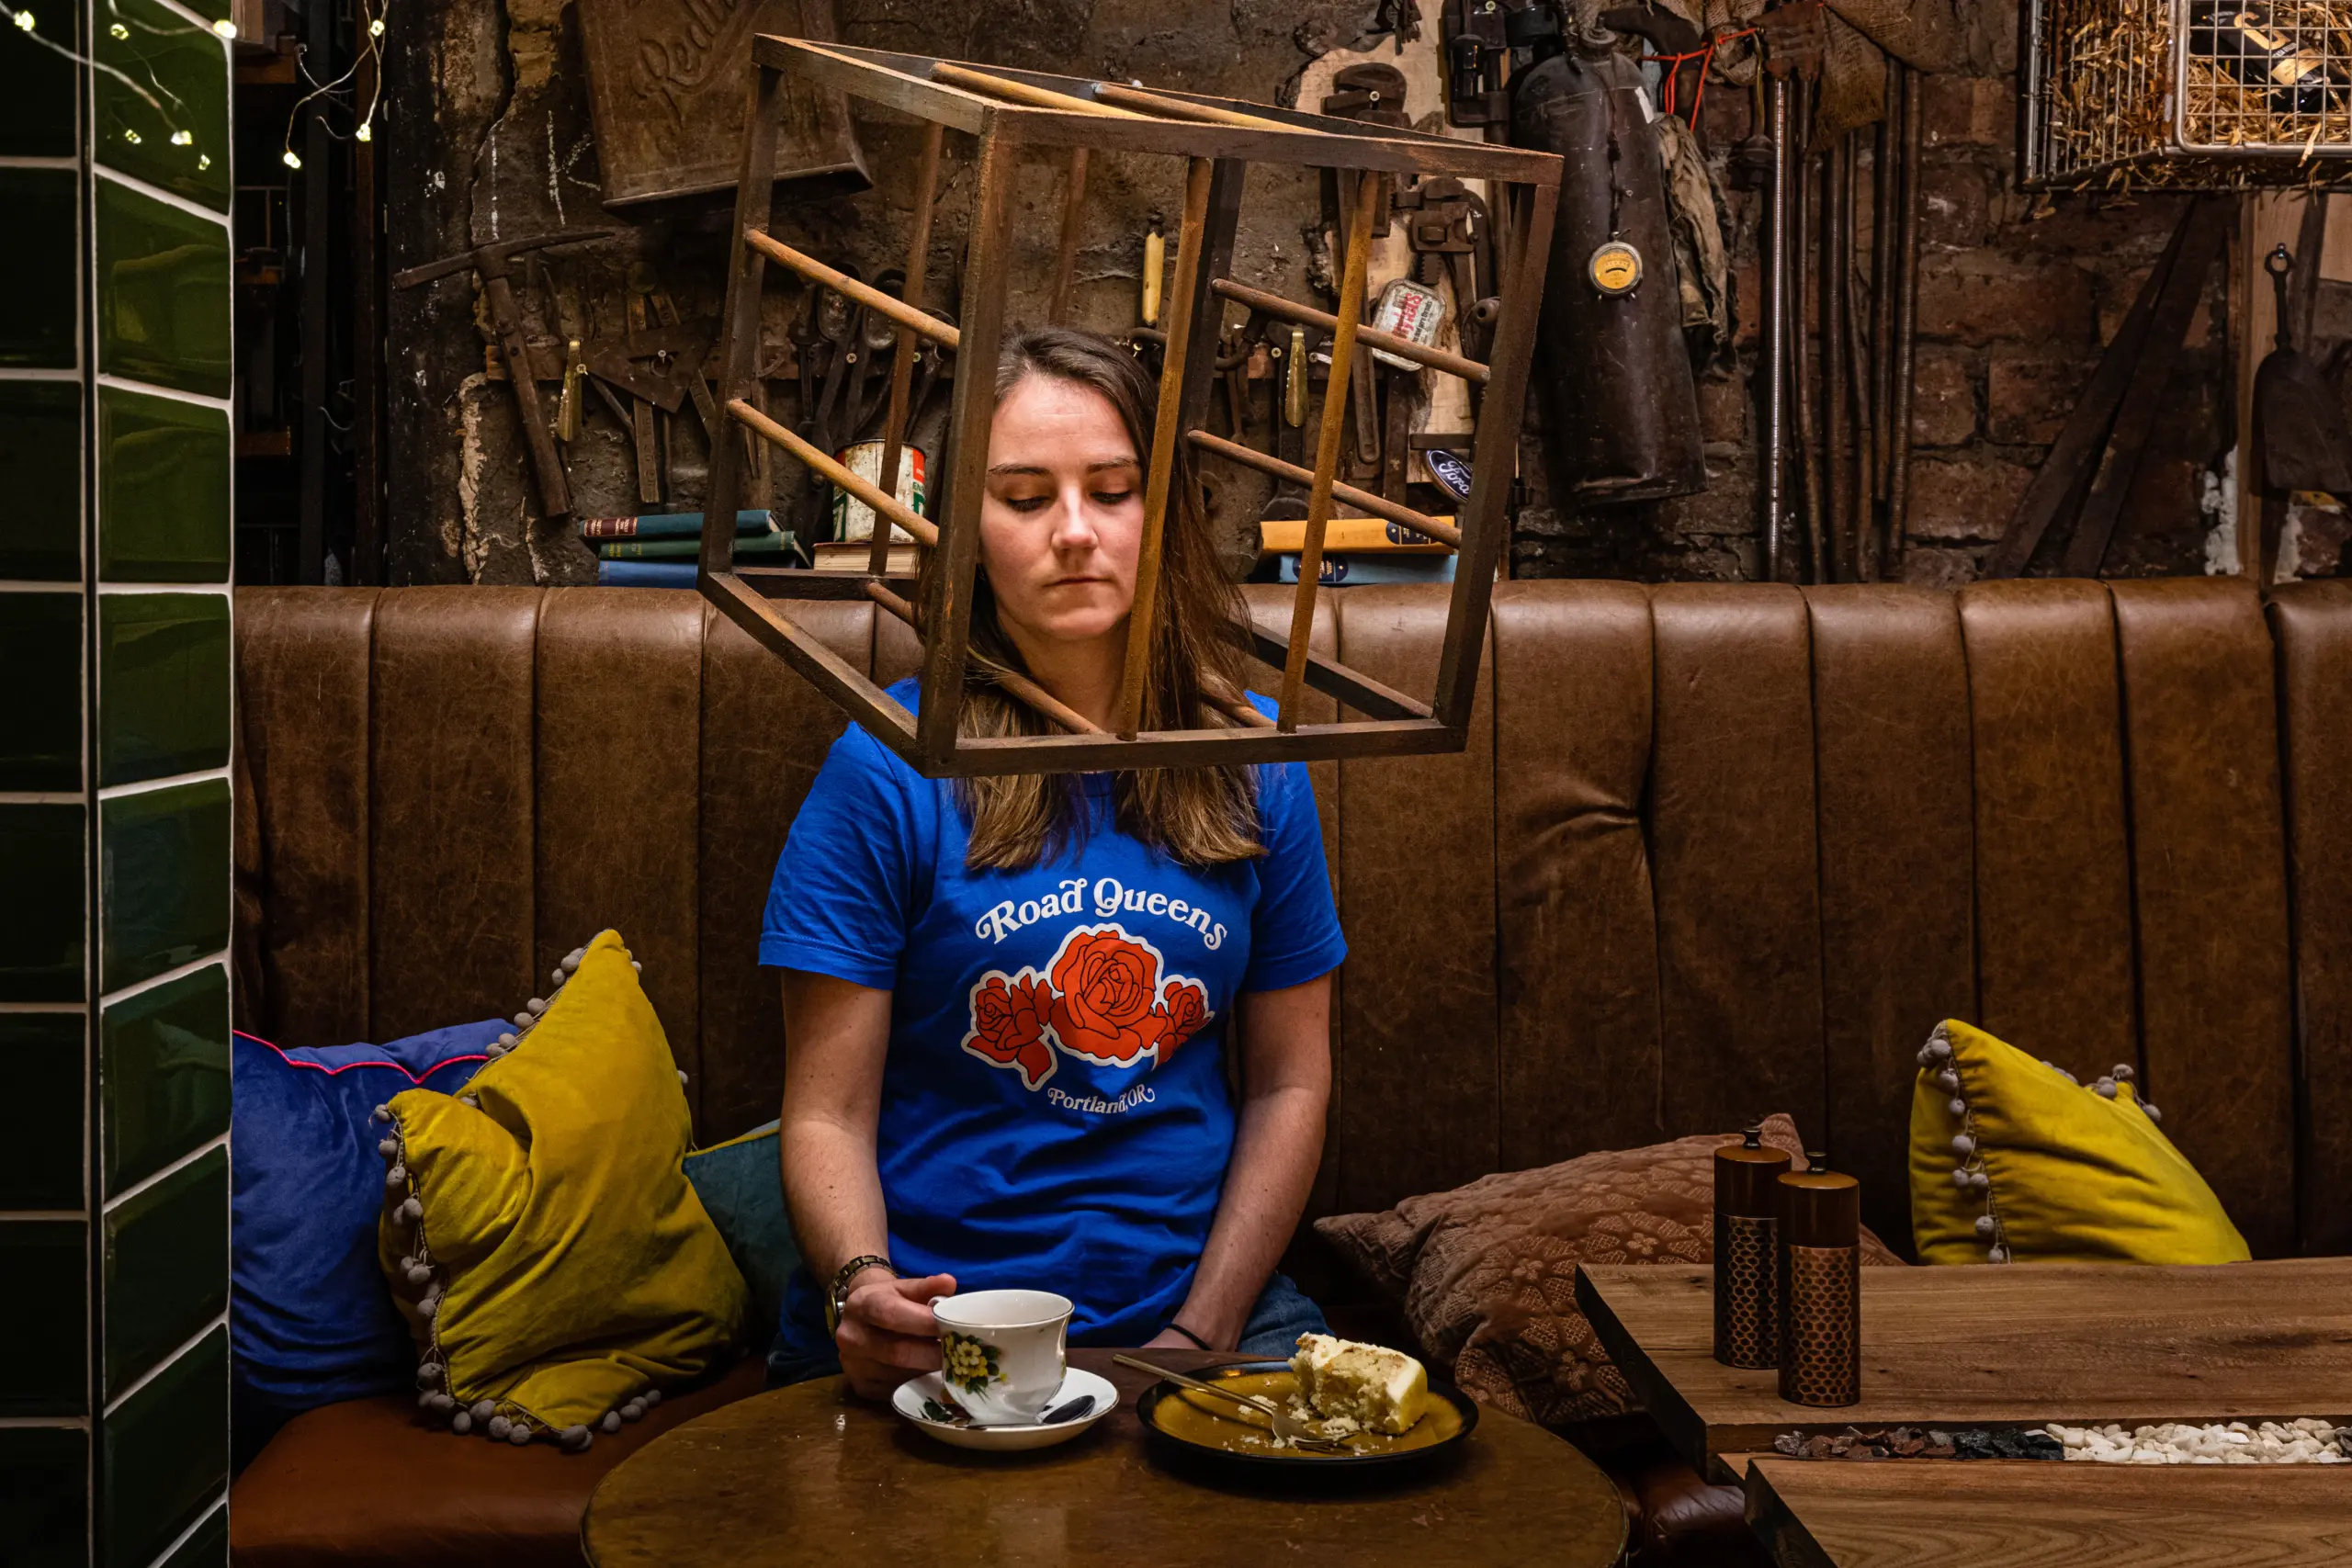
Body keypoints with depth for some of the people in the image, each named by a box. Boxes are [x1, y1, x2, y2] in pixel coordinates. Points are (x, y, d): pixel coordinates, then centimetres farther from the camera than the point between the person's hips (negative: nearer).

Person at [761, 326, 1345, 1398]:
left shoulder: (1250, 763, 6)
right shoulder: (888, 768, -4)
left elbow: (1291, 1081, 9)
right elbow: (827, 1114, -3)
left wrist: (1202, 1331, -2)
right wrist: (859, 1287, -23)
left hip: (1194, 1312, 3)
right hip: (934, 1327, -2)